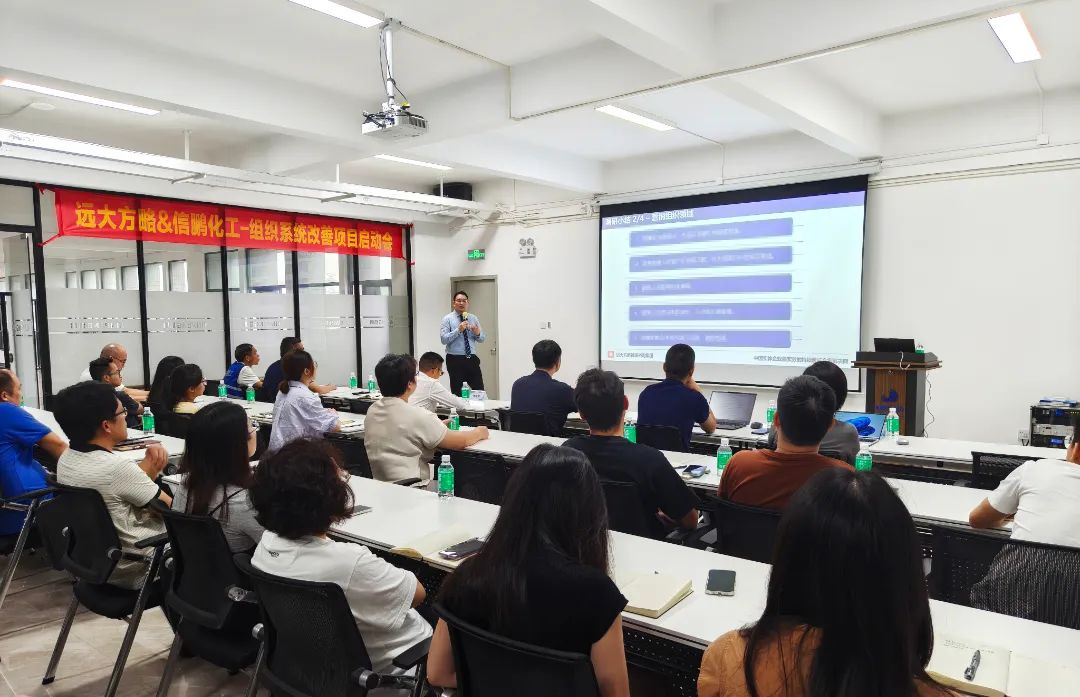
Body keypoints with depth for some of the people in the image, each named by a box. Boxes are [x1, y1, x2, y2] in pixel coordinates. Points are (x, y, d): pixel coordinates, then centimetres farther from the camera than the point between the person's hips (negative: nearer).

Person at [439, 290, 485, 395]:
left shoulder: (474, 318, 11)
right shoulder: (448, 319, -1)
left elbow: (483, 339, 10)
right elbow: (443, 339, -12)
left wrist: (477, 333, -11)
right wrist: (458, 330, -21)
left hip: (472, 359, 4)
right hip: (455, 360, -3)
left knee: (480, 391, 3)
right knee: (457, 393, 3)